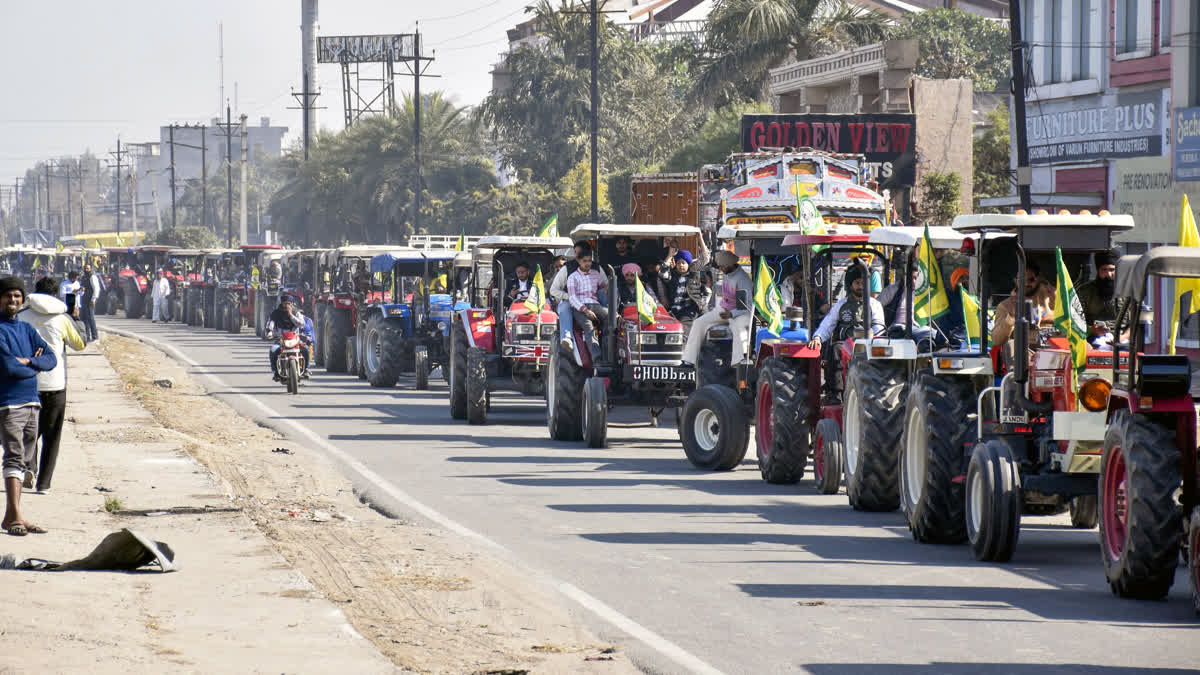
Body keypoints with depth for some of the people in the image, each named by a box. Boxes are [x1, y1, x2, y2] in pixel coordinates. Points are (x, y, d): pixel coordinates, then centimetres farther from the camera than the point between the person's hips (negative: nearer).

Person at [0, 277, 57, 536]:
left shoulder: (26, 329, 16)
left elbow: (51, 358, 7)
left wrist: (27, 362, -11)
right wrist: (33, 370, -2)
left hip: (31, 403, 8)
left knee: (26, 461, 9)